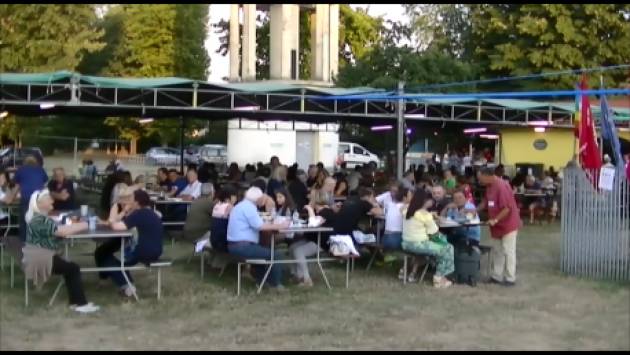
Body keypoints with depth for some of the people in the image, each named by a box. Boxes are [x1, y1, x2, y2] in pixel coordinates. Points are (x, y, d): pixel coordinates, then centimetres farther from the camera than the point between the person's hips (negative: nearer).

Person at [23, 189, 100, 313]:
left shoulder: (39, 218, 13)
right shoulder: (41, 220, -21)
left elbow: (57, 230, 12)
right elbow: (63, 232, -26)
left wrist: (77, 225, -1)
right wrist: (83, 225, -15)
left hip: (41, 257, 10)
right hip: (41, 260, -10)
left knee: (69, 267, 13)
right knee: (73, 268, -5)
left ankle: (77, 302, 15)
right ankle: (79, 303, 2)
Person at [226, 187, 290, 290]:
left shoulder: (241, 205, 18)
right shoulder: (249, 207, -15)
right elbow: (260, 226, -22)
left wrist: (271, 224, 11)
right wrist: (279, 226, -15)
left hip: (234, 245, 11)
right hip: (242, 246, -11)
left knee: (263, 249, 33)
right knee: (275, 255, -6)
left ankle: (261, 281, 34)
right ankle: (276, 284, 6)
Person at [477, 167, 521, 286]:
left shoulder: (501, 186, -24)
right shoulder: (489, 187, 5)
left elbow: (507, 208, -26)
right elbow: (486, 202, 19)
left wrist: (495, 220, -26)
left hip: (508, 224, -9)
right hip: (498, 225, 9)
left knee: (508, 252, -2)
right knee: (497, 251, 13)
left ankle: (510, 278, 5)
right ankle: (496, 276, 21)